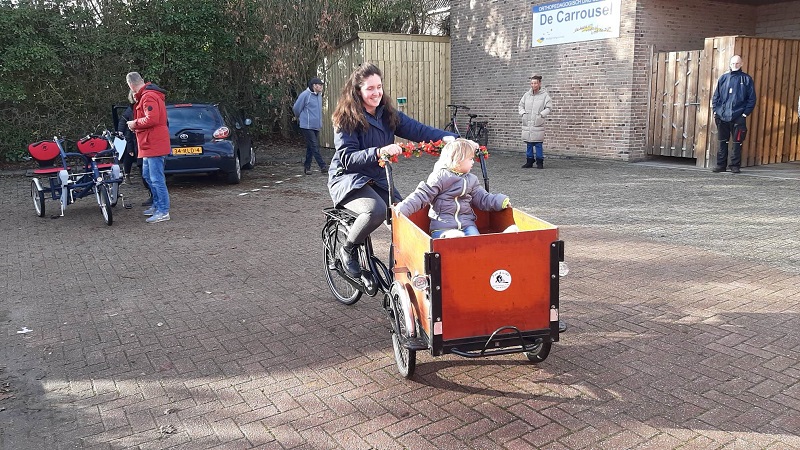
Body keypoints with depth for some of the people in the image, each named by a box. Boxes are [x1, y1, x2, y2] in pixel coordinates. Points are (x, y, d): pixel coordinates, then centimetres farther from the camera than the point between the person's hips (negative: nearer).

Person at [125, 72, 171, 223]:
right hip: (150, 143, 11)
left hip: (154, 144, -11)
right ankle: (157, 205, 29)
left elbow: (152, 119, -25)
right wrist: (136, 124, 9)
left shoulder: (148, 96, -16)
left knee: (156, 179, -9)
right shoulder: (145, 95, 17)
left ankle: (163, 211, -6)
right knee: (148, 175, 20)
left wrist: (135, 123, -11)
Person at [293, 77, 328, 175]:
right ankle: (322, 166, -9)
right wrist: (300, 118, 10)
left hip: (316, 126, 8)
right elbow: (296, 108, -5)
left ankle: (307, 166, 20)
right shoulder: (305, 95, -13)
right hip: (307, 126, -8)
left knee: (310, 147, 12)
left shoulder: (319, 95, 11)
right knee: (314, 147, -8)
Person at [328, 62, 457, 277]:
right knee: (377, 210, -33)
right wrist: (379, 152, -37)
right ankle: (348, 250, -6)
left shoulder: (388, 114, 4)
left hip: (378, 180, 5)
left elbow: (417, 130, -8)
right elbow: (347, 158, -21)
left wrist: (447, 137, -26)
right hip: (348, 179, -5)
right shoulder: (346, 118, -11)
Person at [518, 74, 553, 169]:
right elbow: (521, 105, 19)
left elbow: (548, 108, 0)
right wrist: (523, 113, 3)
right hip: (527, 123, 4)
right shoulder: (526, 95, 11)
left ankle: (540, 162, 6)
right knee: (528, 144, 8)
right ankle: (530, 161, 18)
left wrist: (541, 115, -11)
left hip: (538, 123, -4)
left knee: (538, 144, -3)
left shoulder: (544, 95, 0)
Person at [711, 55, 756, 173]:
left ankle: (735, 165, 8)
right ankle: (721, 164, 14)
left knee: (737, 142, 1)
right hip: (722, 117, 2)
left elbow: (752, 98, 3)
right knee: (722, 142, 7)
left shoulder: (747, 79, 4)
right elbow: (716, 96, 13)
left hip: (738, 118, -2)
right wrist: (715, 110, 3)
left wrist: (745, 113, -5)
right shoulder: (723, 78, 10)